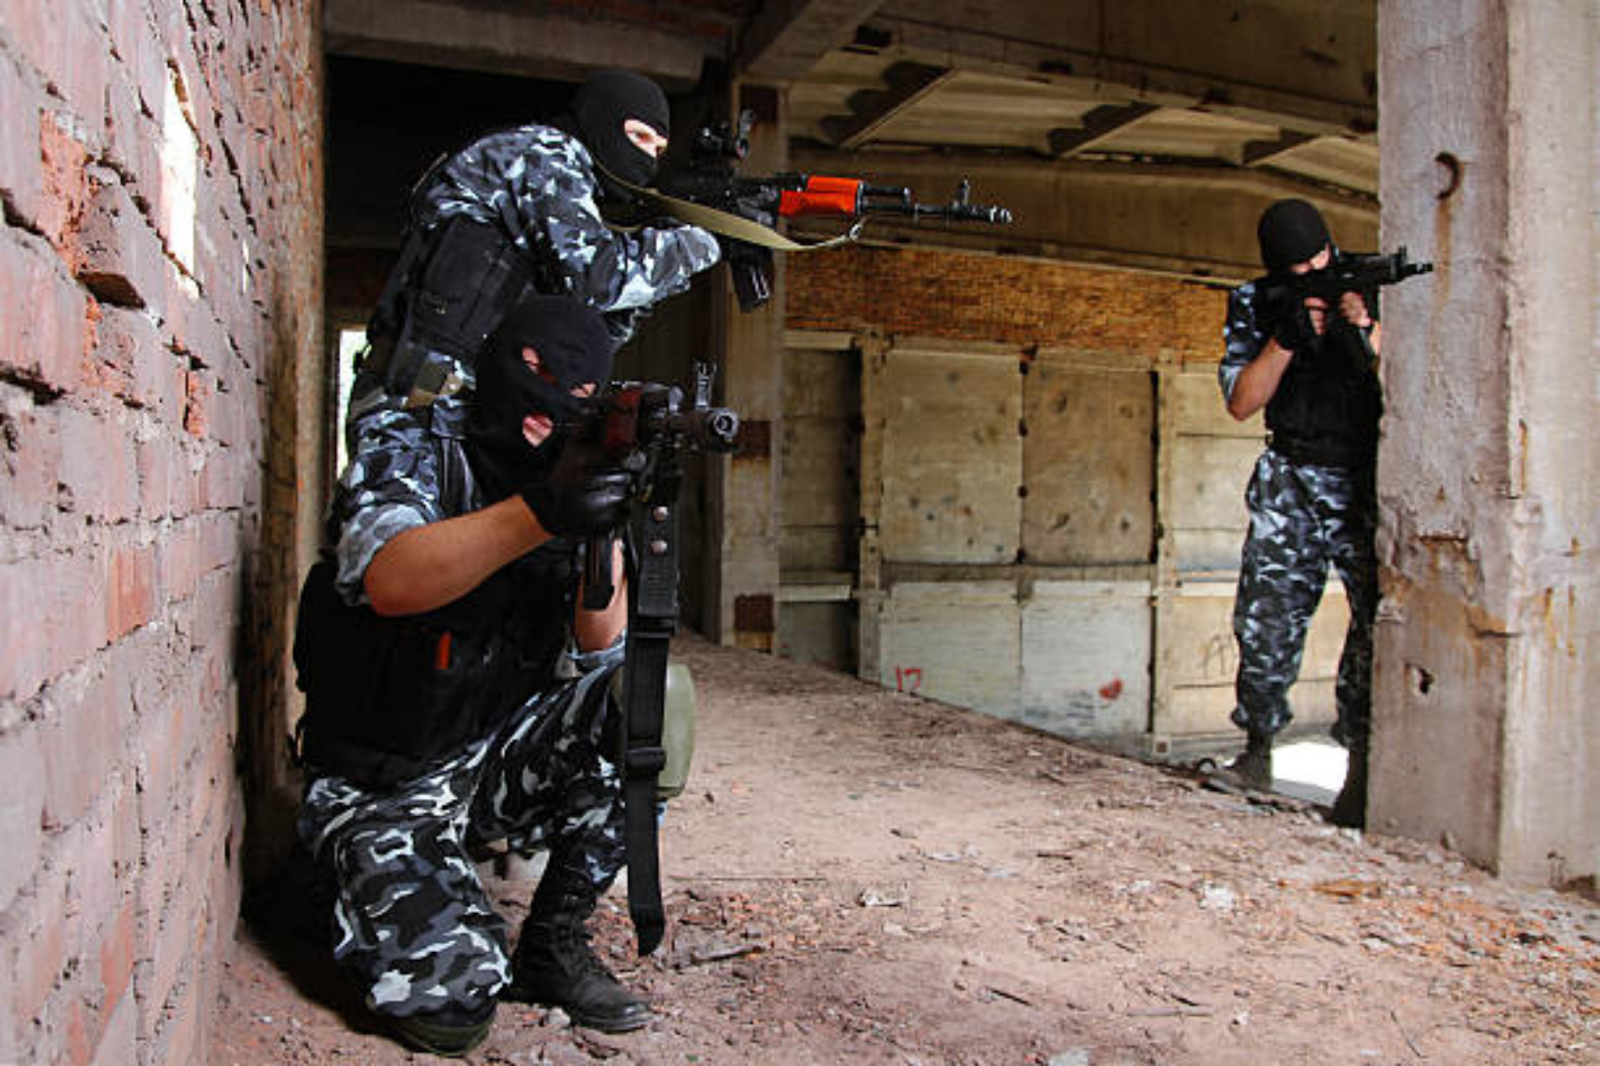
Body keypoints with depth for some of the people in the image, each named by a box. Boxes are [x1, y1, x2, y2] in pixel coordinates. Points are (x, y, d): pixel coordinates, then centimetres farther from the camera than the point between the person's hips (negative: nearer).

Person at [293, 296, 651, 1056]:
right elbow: (390, 581, -33)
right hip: (385, 786, -4)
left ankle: (552, 946, -1)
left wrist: (606, 529, -28)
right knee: (452, 1000, -17)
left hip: (497, 760, 5)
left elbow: (594, 653, -11)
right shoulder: (411, 450, -11)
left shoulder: (572, 469, 1)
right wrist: (542, 512, -45)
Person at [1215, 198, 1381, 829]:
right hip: (1291, 484, 2)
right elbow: (1241, 403, -4)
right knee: (1265, 616, -1)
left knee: (1379, 616, -9)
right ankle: (1258, 747, 15)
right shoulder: (1256, 305, 4)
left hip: (1370, 483, -1)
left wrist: (1367, 330, -21)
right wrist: (1288, 337, -16)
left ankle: (1361, 766, 0)